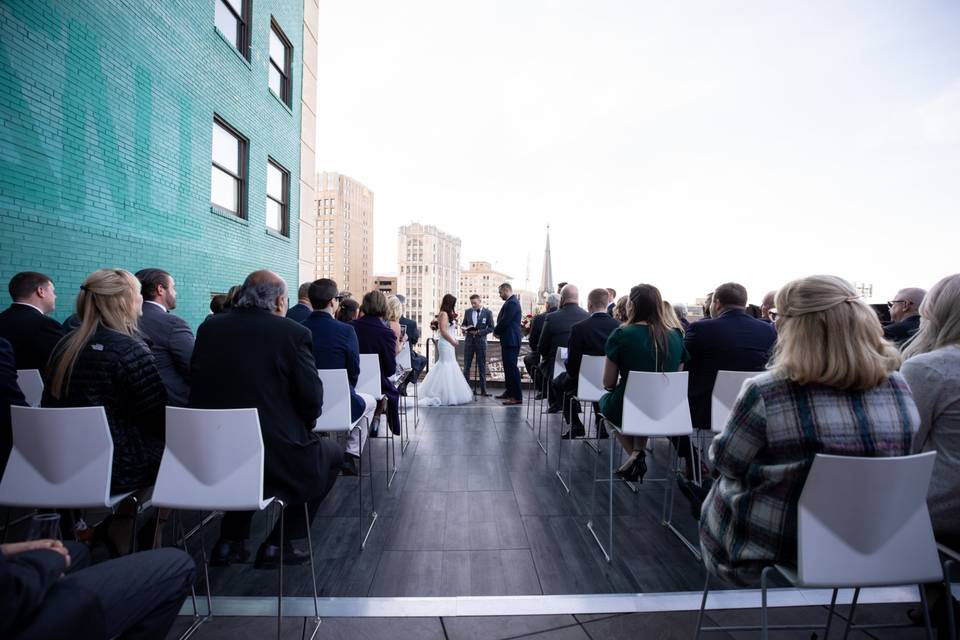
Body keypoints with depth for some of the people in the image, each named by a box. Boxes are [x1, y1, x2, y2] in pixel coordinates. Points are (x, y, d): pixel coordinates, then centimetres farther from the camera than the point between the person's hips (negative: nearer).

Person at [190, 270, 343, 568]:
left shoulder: (209, 327, 3)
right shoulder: (294, 332, -12)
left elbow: (196, 386, 11)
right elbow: (312, 399, -13)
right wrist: (301, 429, 9)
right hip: (277, 459, -5)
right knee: (333, 453, 21)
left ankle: (229, 542, 34)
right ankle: (277, 546, 21)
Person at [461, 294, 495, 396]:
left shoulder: (488, 312, -2)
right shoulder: (467, 312, 7)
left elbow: (491, 328, -3)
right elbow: (463, 324, 15)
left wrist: (479, 332, -14)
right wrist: (464, 328, -8)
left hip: (481, 341, -3)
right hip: (469, 341, 3)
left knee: (482, 367, 4)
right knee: (466, 366, 4)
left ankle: (483, 390, 10)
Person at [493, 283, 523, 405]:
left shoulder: (512, 303, -16)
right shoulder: (511, 302, 16)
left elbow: (504, 321, -20)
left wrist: (496, 331, -4)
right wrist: (498, 331, 3)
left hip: (511, 341, -10)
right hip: (508, 341, 10)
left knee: (511, 368, -8)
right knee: (508, 367, 17)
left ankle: (517, 397, -6)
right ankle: (509, 392, 27)